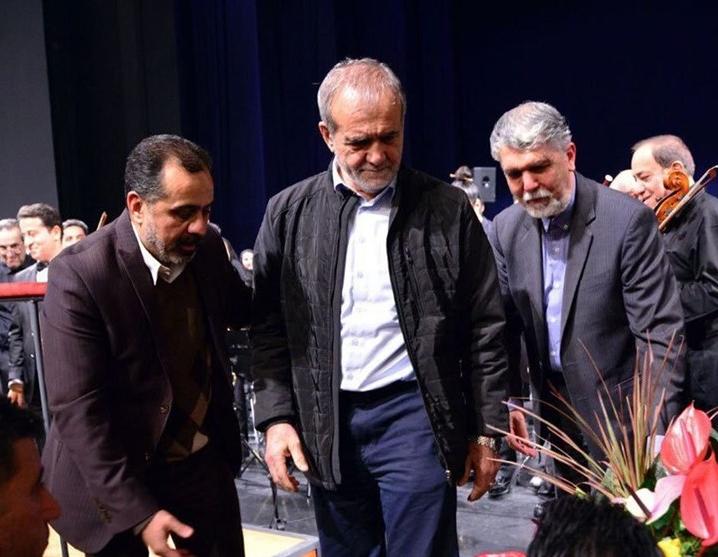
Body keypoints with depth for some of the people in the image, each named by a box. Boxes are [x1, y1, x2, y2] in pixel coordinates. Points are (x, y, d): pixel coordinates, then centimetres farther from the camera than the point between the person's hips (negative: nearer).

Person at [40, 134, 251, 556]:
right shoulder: (80, 275, -21)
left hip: (205, 461, 5)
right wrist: (138, 513, -25)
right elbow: (77, 409, -21)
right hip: (116, 476, -4)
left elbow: (242, 311, 15)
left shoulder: (208, 248, -5)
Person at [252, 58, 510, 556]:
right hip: (325, 425, 3)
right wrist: (277, 416, -2)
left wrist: (486, 431, 0)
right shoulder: (289, 214, 2)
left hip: (413, 414, -2)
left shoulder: (448, 210, -3)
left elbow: (485, 327, 0)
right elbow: (271, 326, 5)